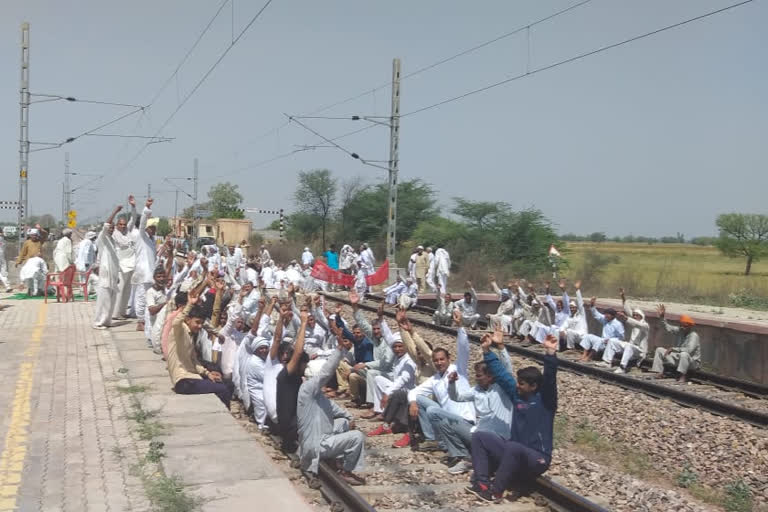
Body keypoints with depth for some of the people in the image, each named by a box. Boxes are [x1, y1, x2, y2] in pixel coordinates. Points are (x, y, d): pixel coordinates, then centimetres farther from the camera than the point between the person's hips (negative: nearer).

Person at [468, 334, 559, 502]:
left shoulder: (545, 400, -11)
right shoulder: (517, 394, 7)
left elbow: (550, 377, -29)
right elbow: (500, 373, 14)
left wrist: (550, 353, -43)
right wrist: (487, 351, 13)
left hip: (536, 458, -8)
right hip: (514, 451, 8)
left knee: (513, 447, -39)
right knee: (479, 437, -1)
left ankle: (496, 490, -25)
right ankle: (482, 482, -17)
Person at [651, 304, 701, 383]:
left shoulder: (693, 336, -22)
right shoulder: (679, 331, -2)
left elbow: (689, 350, -34)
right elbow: (667, 327, 1)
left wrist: (673, 349, -33)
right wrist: (662, 317, -14)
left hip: (692, 362, -7)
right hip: (678, 358, 7)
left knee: (684, 354, -42)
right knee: (659, 350, 1)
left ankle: (683, 376, -28)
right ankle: (660, 373, -6)